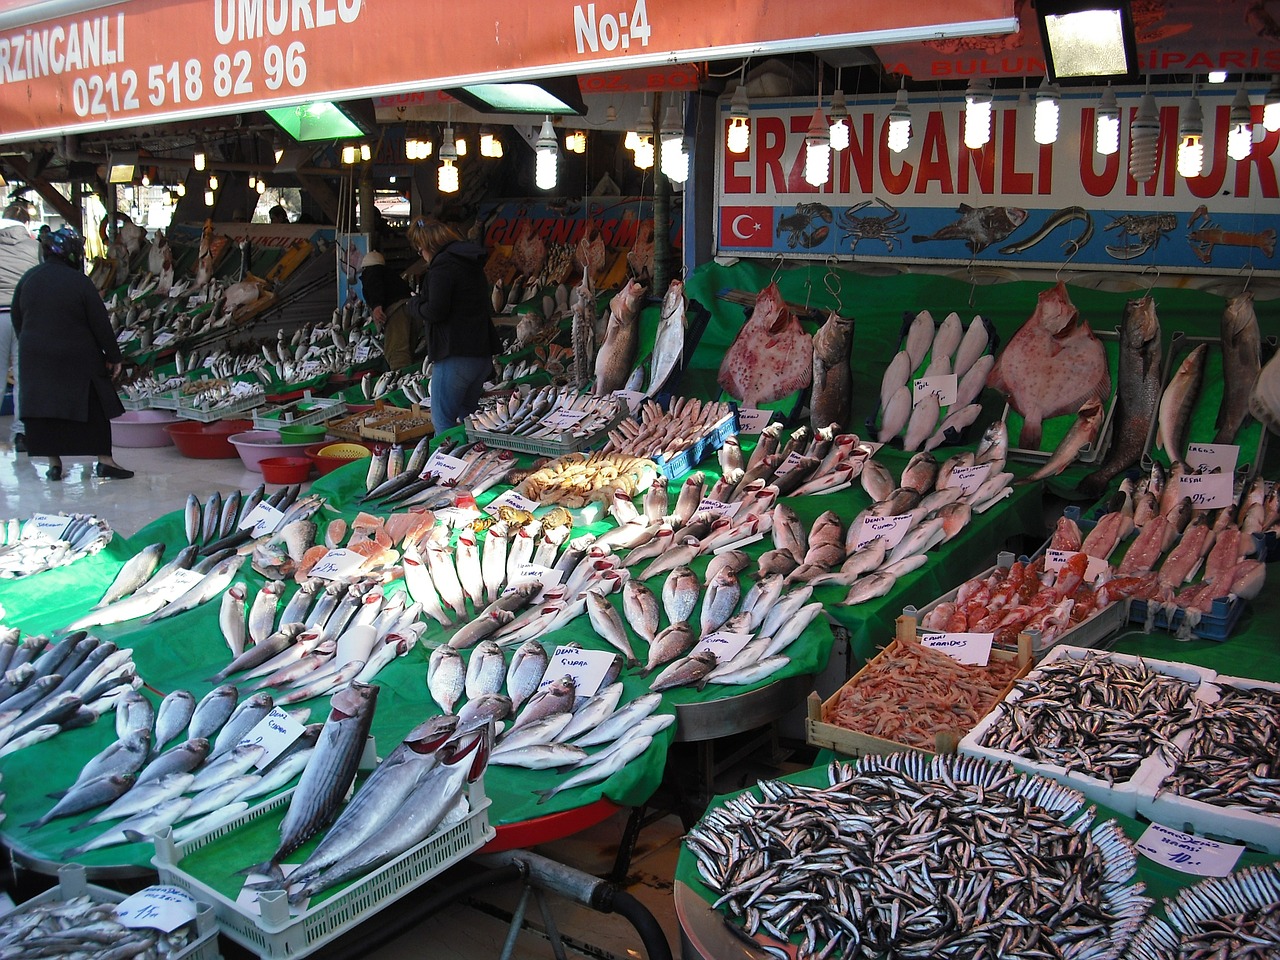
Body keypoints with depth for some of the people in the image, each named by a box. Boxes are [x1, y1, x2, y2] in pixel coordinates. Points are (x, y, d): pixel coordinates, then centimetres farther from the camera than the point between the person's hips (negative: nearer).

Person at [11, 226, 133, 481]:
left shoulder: (28, 278, 1)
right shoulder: (80, 282, -14)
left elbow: (17, 319, 11)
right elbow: (100, 324, -11)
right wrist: (113, 356, -2)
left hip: (35, 357, 4)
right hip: (77, 358, -4)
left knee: (44, 407, 11)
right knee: (95, 407, 6)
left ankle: (54, 463, 14)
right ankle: (104, 460, 7)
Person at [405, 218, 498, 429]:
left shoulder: (442, 265, -13)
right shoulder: (472, 263, 16)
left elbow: (435, 311, -19)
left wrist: (415, 302, 1)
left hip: (456, 356, -9)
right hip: (482, 354, 9)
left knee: (443, 420, -4)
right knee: (467, 417, 20)